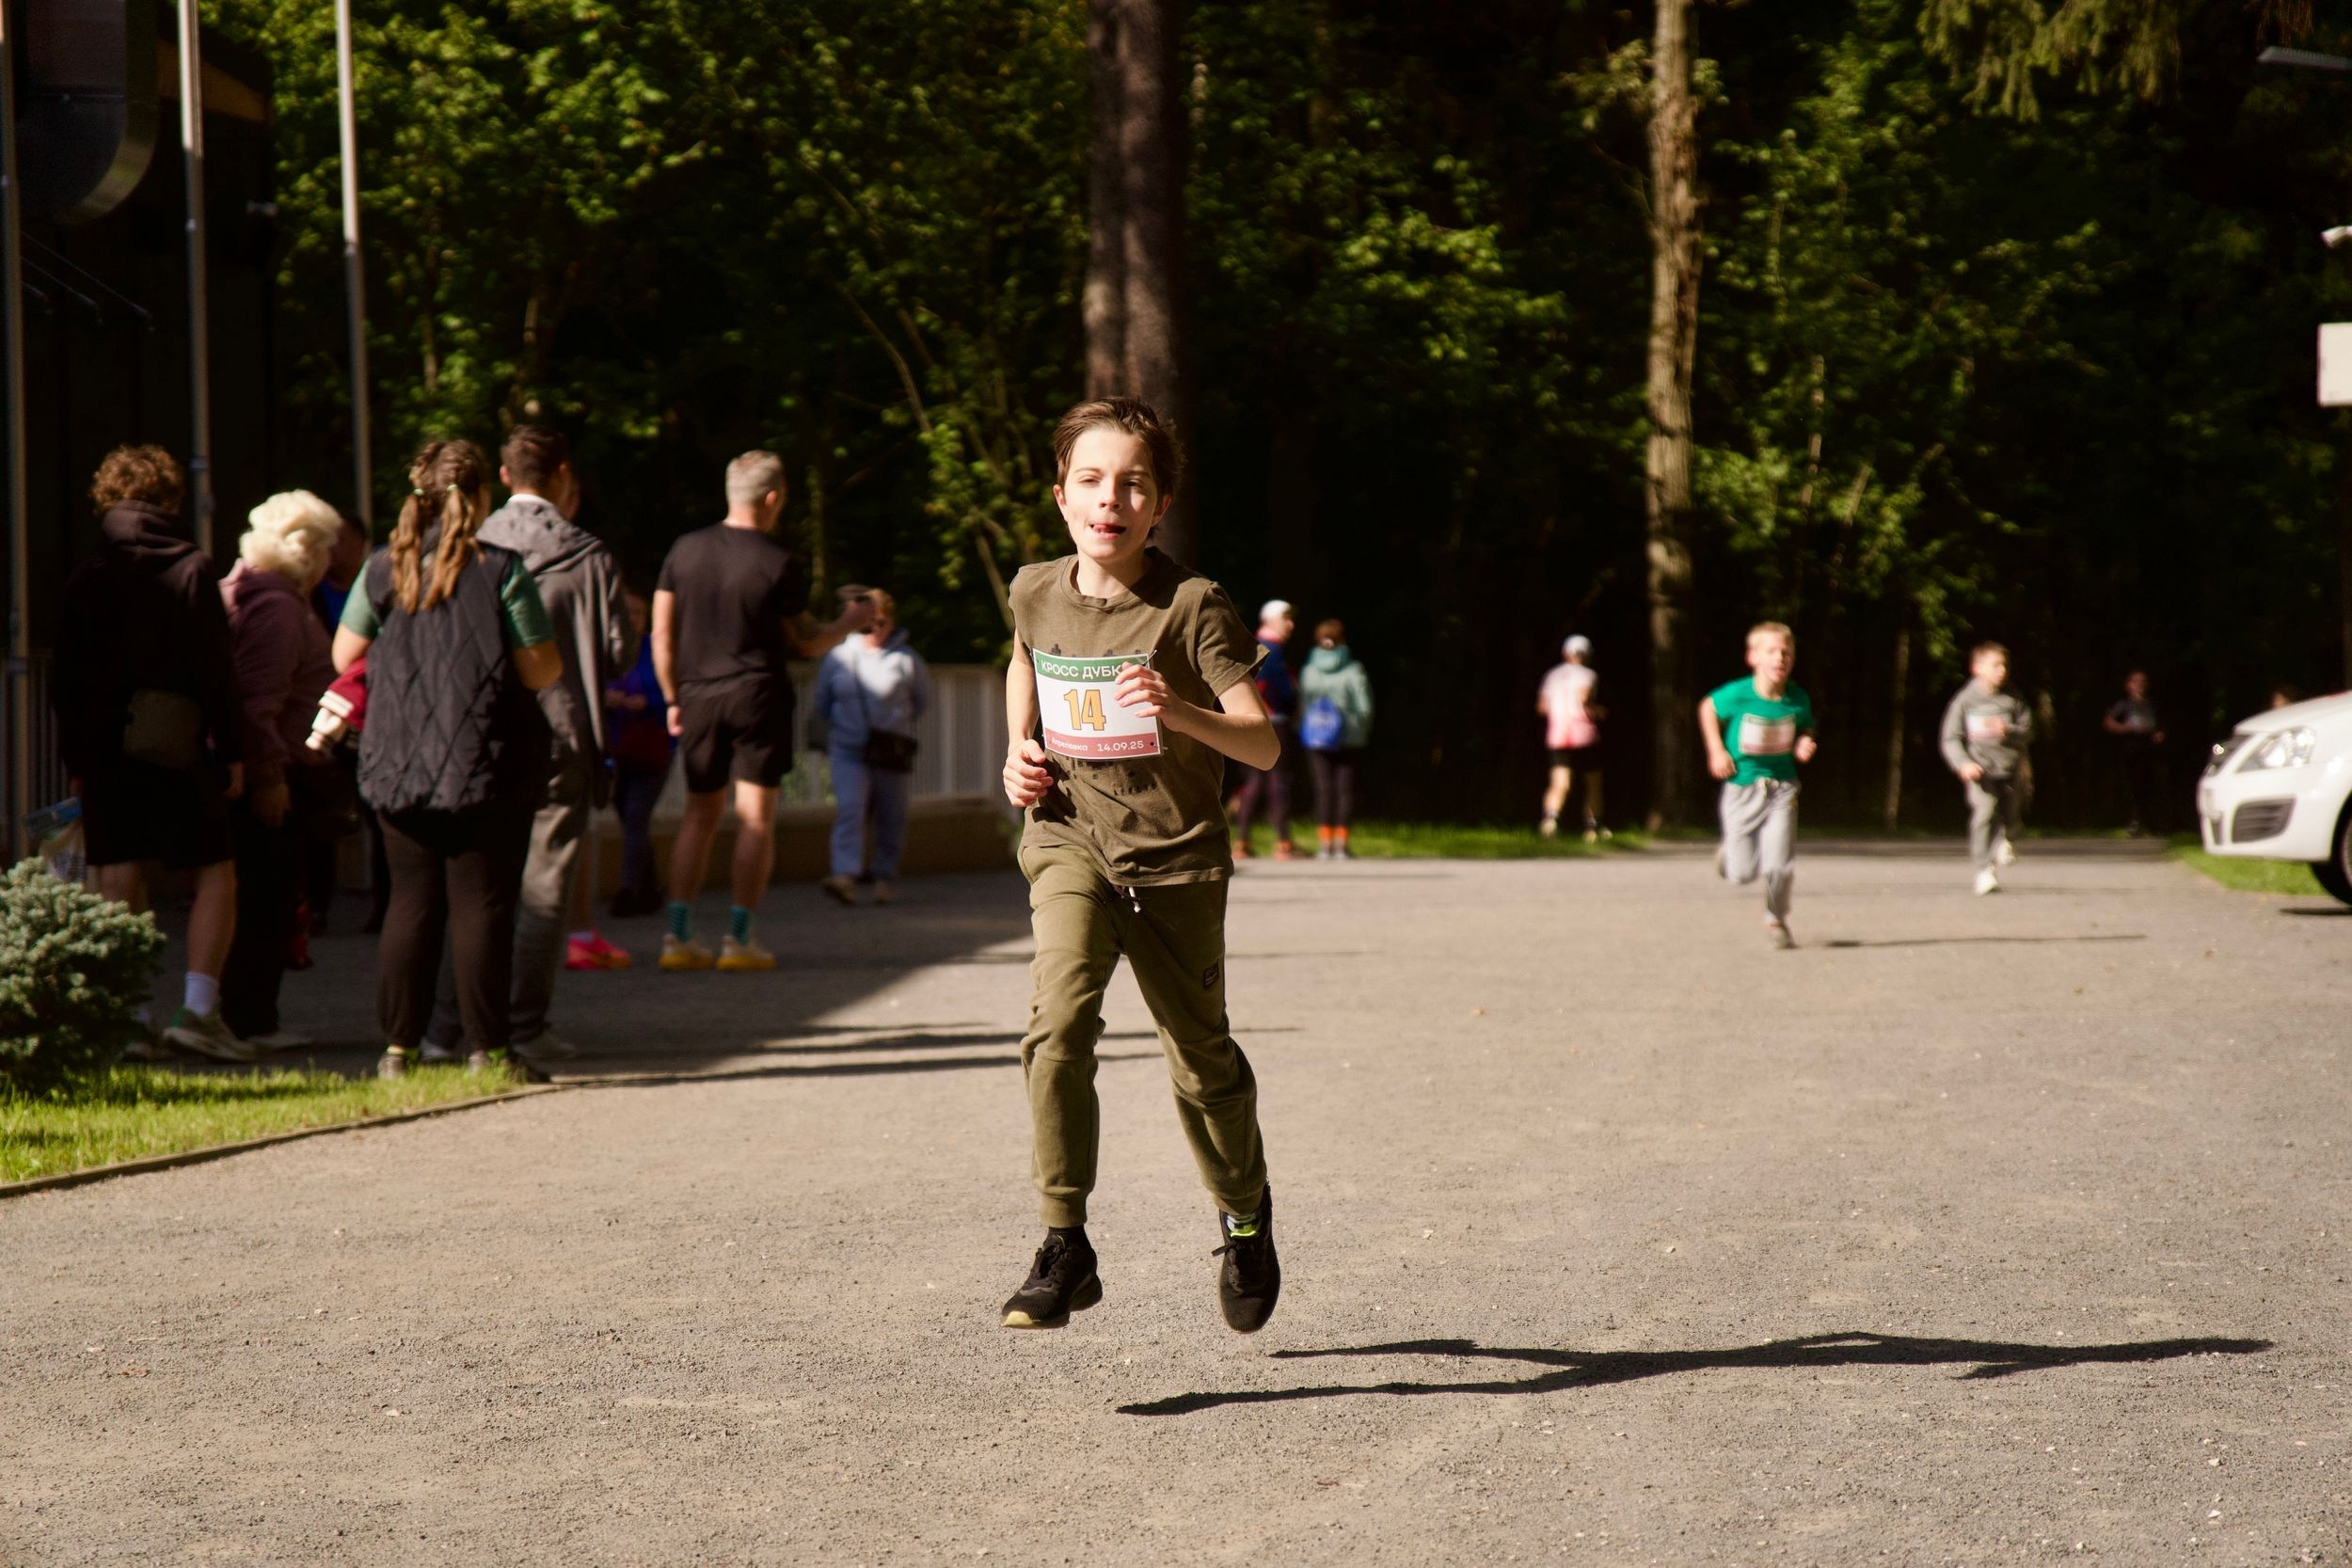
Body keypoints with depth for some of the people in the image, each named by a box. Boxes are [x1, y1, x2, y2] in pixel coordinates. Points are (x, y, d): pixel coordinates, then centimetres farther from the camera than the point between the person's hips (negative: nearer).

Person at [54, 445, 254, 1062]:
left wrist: (76, 759, 12)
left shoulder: (86, 578, 5)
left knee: (118, 887, 4)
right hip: (177, 749, -3)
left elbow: (65, 677, 6)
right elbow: (217, 667, -6)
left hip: (104, 750, 3)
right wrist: (232, 750, -2)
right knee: (216, 874, 4)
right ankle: (199, 1007, -9)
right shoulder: (192, 569, -3)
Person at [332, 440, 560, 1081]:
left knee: (411, 901, 10)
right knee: (482, 904, 1)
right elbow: (541, 671, -9)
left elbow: (344, 655, 10)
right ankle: (487, 1048, 2)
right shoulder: (500, 570, -9)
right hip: (488, 766, -4)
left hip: (399, 764, 4)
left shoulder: (383, 569, 3)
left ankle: (398, 1047, 10)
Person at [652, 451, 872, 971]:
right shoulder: (779, 563, -7)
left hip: (698, 697, 4)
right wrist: (850, 621, 18)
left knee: (699, 815, 11)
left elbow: (661, 632, 5)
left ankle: (678, 936, 4)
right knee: (756, 818, 1)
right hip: (758, 697, -4)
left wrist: (673, 698, 15)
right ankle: (739, 938, -3)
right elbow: (807, 643, 0)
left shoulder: (685, 551, 3)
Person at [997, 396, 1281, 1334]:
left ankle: (1245, 1217, 38)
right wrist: (1020, 748, 8)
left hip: (1176, 854, -1)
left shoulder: (1193, 606, -13)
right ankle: (1063, 1247, -19)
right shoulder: (1036, 593, -1)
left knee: (1200, 1059, 10)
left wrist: (1180, 712, -34)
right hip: (1070, 840, 1)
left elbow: (1263, 744, -16)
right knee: (1059, 1019, -23)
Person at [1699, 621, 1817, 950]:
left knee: (1779, 866, -11)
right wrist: (1716, 750, -4)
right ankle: (1729, 851, 39)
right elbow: (1708, 707, 4)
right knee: (1742, 874, 2)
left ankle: (1776, 920, 16)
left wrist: (1805, 743, -10)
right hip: (1742, 787, -1)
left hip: (1781, 788, 1)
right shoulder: (1738, 695, -17)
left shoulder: (1797, 699, -9)